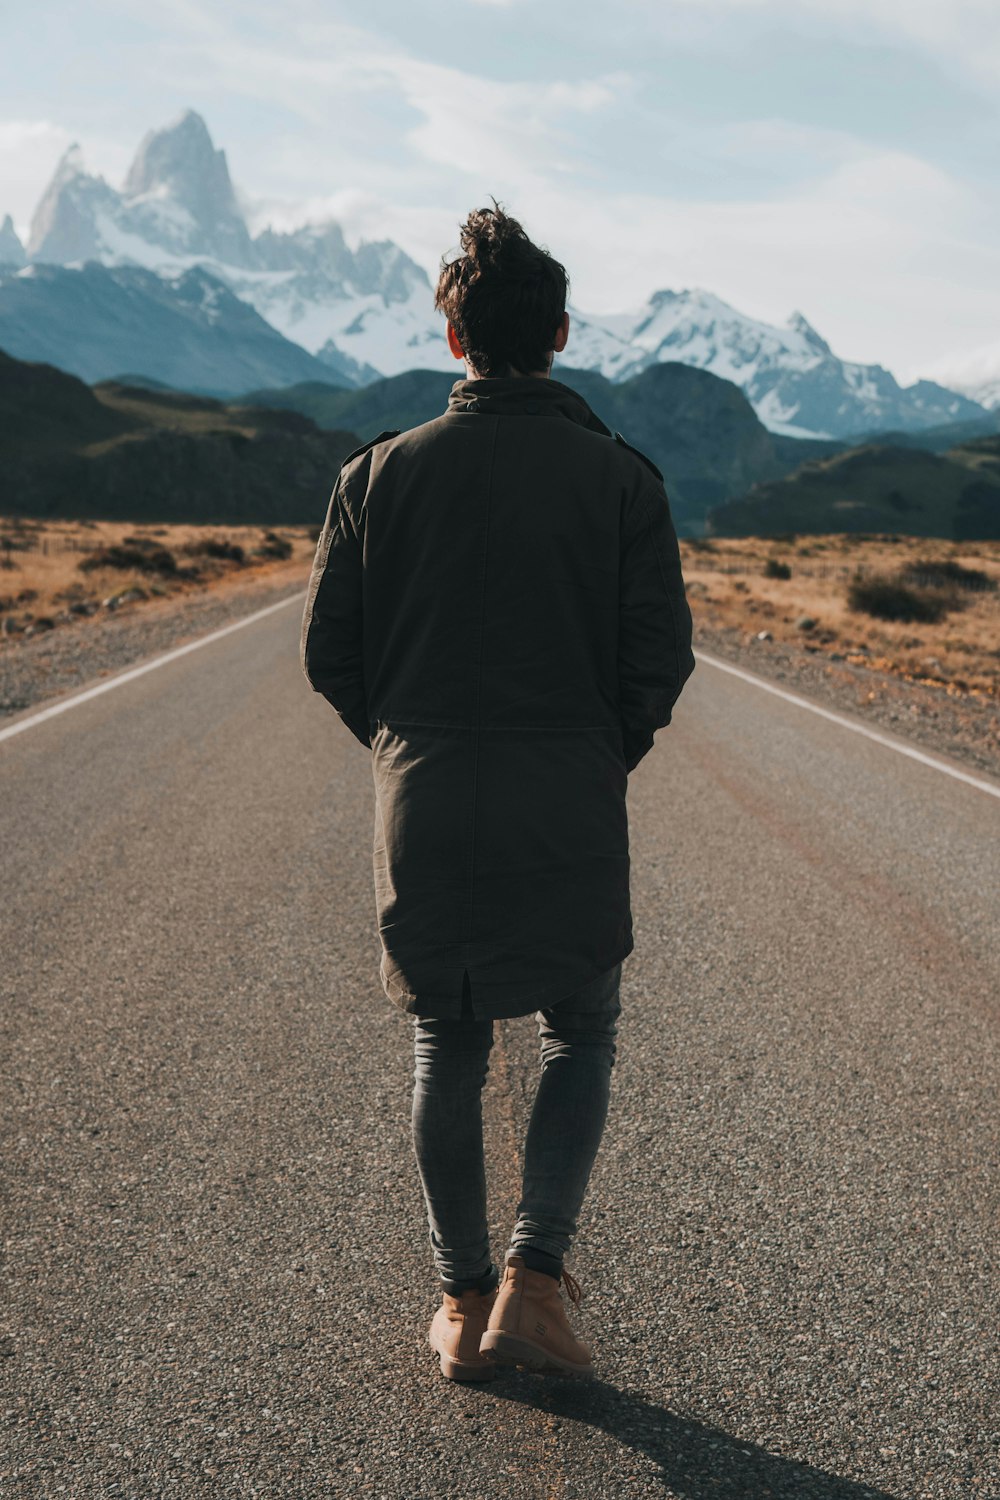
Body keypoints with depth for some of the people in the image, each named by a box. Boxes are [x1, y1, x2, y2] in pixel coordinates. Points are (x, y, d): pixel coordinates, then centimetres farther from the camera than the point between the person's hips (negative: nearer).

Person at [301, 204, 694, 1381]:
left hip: (424, 810, 1)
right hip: (570, 819, -1)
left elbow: (328, 651, 1)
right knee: (580, 1039, 17)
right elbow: (660, 657, -6)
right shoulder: (621, 478, -3)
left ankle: (461, 1303, 21)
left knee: (447, 1050, 15)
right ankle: (531, 1280, 6)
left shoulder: (383, 472, -1)